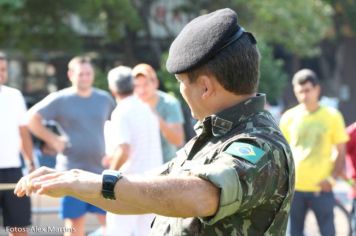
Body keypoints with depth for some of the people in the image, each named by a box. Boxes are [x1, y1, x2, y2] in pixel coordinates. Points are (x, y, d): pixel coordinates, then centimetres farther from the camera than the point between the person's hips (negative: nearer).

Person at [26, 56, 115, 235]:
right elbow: (32, 118, -8)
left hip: (101, 170, 3)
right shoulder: (60, 99, -2)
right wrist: (52, 139, -10)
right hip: (72, 171, -3)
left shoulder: (104, 99, 10)